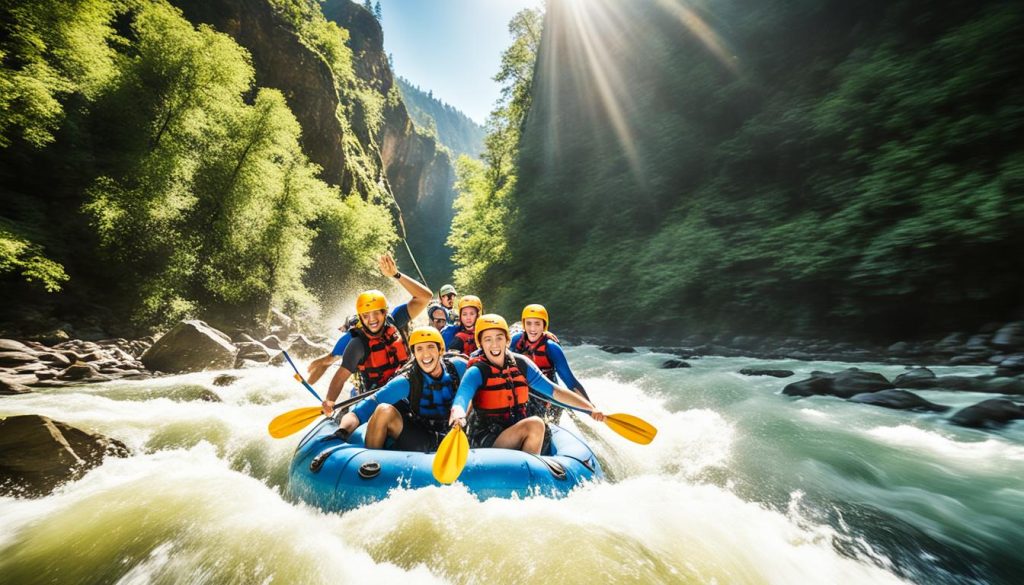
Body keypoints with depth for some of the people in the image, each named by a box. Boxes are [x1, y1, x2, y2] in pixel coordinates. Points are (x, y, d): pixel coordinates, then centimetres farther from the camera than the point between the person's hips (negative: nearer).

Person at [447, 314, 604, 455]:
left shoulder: (521, 364, 0)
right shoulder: (477, 372, -12)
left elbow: (554, 390, 1)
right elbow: (461, 400, -29)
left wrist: (591, 408, -6)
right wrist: (457, 417, -53)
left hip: (516, 432, 5)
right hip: (485, 441, -5)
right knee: (535, 424, -25)